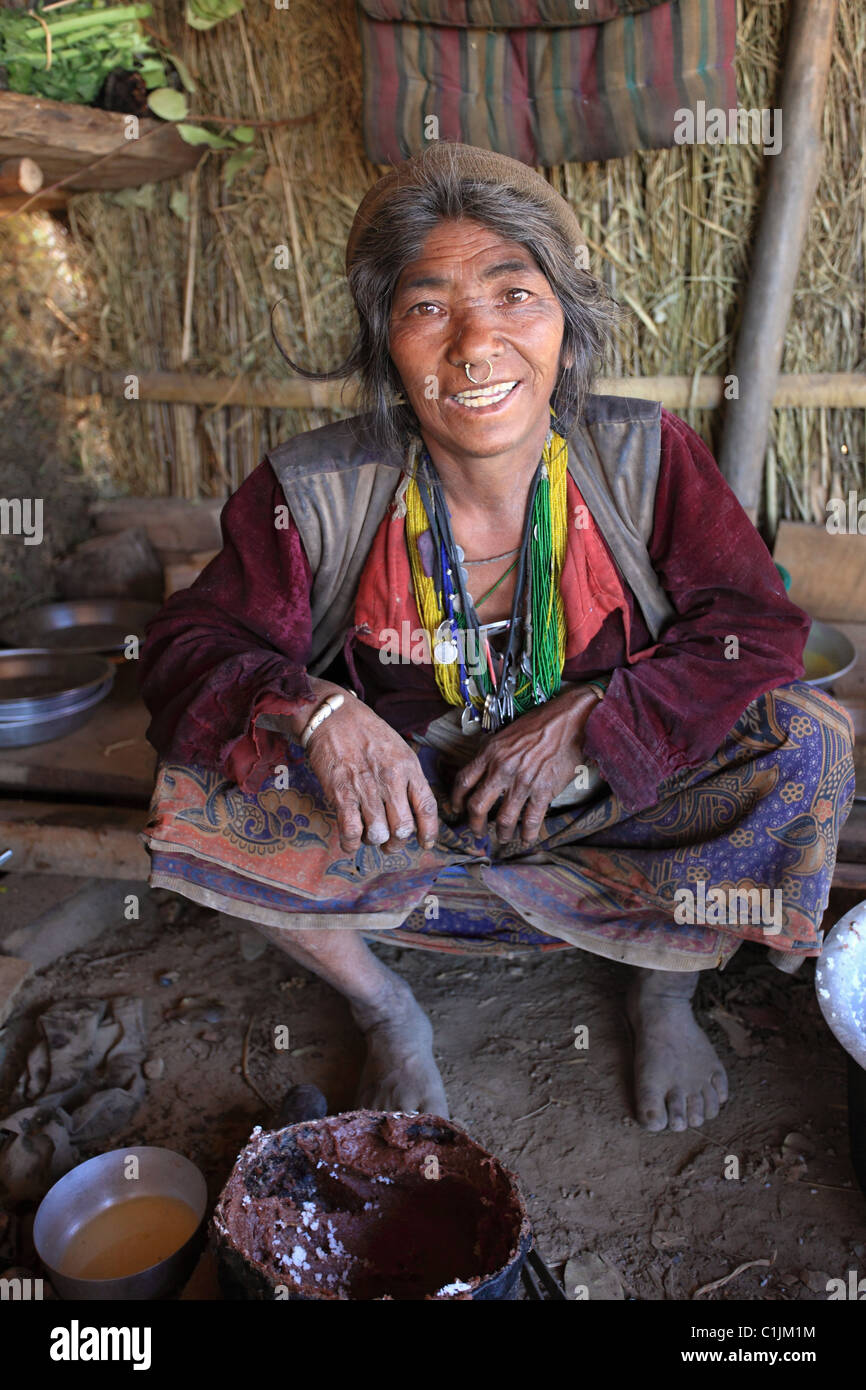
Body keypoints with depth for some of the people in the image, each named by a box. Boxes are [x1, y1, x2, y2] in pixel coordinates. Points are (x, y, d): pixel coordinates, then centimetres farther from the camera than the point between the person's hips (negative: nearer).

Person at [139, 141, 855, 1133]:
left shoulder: (645, 457, -12)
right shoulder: (310, 493, -15)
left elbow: (755, 626, -11)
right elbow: (191, 647, -10)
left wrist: (586, 723, -23)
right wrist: (313, 710, -32)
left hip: (610, 810, 1)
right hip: (402, 812, 0)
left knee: (808, 744, -21)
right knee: (193, 797, -22)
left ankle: (666, 989, 8)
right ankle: (385, 1013, 6)